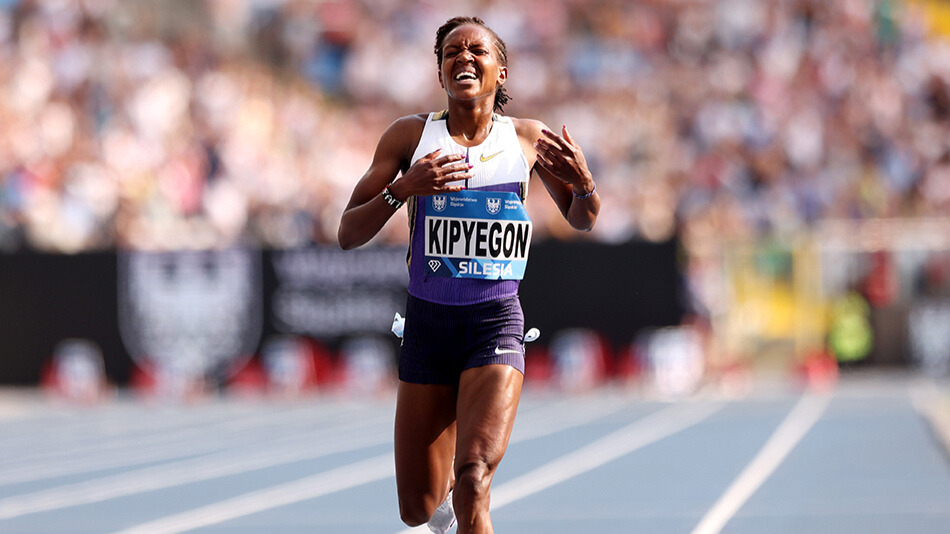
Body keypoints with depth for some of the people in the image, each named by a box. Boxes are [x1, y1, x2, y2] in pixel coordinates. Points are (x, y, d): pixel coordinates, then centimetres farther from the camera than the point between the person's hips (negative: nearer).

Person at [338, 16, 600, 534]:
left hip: (496, 323, -1)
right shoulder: (410, 135, 0)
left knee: (472, 483, -24)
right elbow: (348, 235, -1)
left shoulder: (528, 138, 2)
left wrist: (583, 183, -6)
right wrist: (402, 188, -18)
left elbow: (581, 220, 17)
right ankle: (447, 484, 44)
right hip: (427, 322, 1)